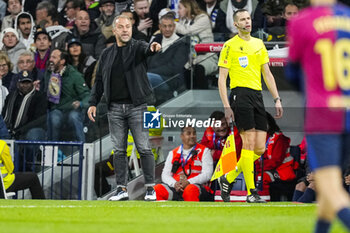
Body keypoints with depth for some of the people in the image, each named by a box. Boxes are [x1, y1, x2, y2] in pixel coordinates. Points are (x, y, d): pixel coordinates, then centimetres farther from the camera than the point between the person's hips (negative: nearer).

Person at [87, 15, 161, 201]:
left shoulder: (138, 48, 1)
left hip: (137, 107, -4)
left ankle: (150, 188, 1)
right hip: (115, 108, 4)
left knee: (144, 148, -4)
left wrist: (153, 48, -47)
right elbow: (99, 80, 17)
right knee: (119, 150, 4)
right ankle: (121, 189, 8)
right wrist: (93, 103, 9)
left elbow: (146, 50, -23)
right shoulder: (107, 54, 13)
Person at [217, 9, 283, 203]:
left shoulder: (259, 44, 18)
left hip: (257, 95, 6)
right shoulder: (230, 46, 1)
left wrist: (277, 99, 13)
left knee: (260, 148, 0)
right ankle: (251, 192, -9)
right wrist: (226, 106, -10)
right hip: (240, 93, -6)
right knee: (249, 142, -12)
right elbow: (222, 78, -1)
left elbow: (267, 74, 21)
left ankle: (228, 179, 17)